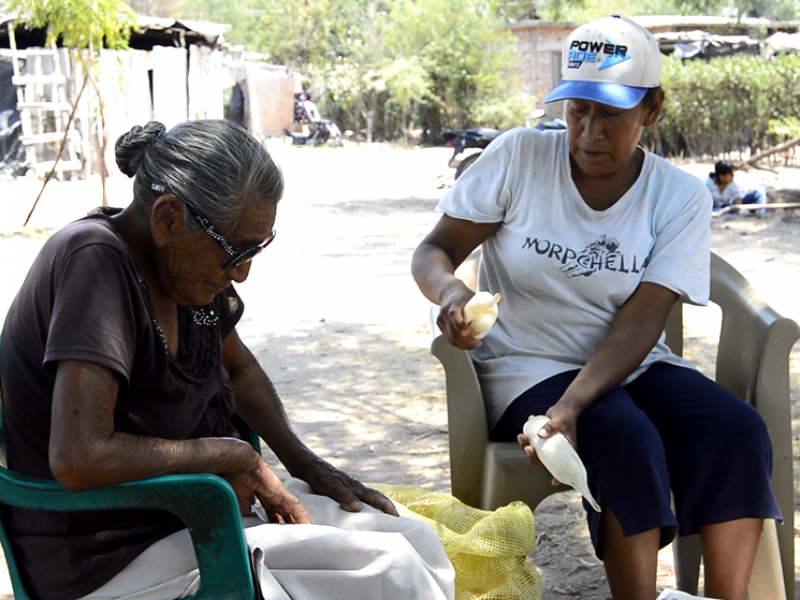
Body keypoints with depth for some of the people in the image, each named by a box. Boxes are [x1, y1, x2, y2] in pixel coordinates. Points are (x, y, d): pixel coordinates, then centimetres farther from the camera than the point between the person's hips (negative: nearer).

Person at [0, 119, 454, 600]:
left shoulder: (183, 260, 2)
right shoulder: (94, 259, -24)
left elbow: (238, 367, 22)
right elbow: (78, 460, -33)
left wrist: (307, 465, 9)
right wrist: (232, 454, -20)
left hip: (188, 502, 9)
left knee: (417, 542, 2)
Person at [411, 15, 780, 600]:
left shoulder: (681, 197, -4)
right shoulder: (518, 156, -7)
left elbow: (638, 325, -13)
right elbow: (431, 252, -4)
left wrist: (572, 405, -30)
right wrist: (449, 289, -30)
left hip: (631, 365, 3)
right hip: (527, 368, -2)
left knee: (739, 431, -24)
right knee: (626, 440, -32)